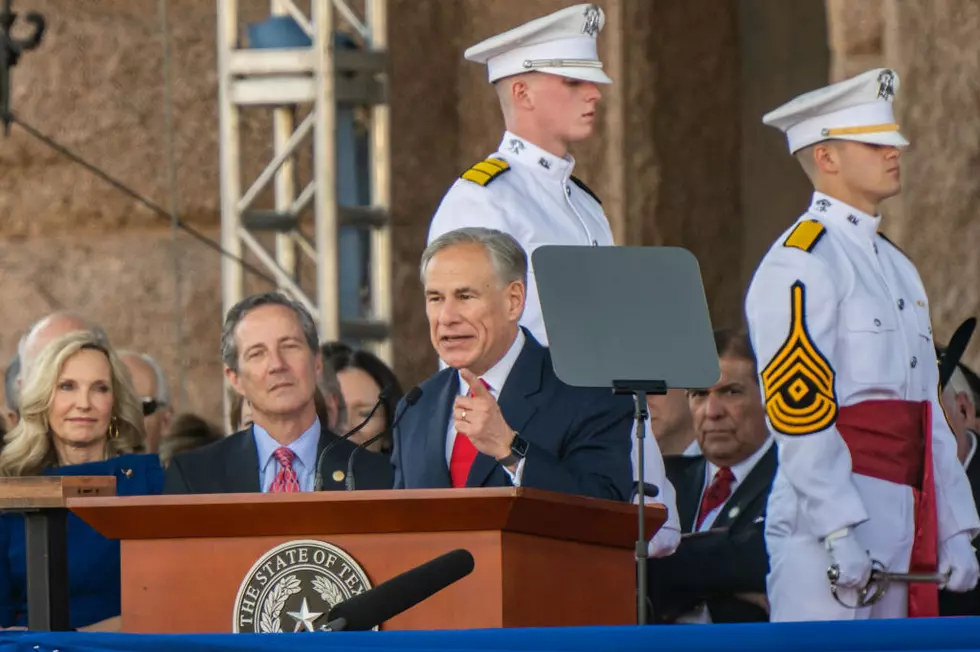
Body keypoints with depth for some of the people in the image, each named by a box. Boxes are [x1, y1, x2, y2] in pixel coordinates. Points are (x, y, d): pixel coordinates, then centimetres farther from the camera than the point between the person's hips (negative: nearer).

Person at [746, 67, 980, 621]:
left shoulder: (897, 266, 20)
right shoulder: (799, 265, -8)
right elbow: (798, 407, -16)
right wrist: (838, 530, -21)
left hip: (900, 524, 9)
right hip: (830, 520, -9)